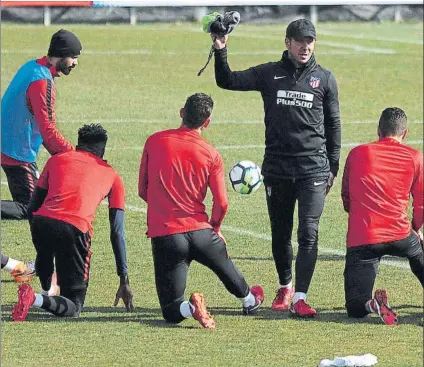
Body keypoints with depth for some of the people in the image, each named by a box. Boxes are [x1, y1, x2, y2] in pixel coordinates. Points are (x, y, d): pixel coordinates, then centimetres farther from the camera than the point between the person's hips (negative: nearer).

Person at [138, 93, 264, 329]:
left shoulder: (154, 142, 1)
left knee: (172, 311, 4)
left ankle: (191, 308, -25)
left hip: (163, 233, -1)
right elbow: (222, 204, -3)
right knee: (226, 268, 37)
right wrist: (215, 228, 18)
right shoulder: (211, 154, -2)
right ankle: (249, 300, 56)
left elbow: (143, 191, 9)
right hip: (199, 230, 1)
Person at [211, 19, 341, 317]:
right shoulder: (269, 74, 6)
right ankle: (285, 287, 30)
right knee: (280, 233, 11)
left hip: (313, 168, -2)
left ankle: (300, 298, -14)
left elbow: (333, 124, 11)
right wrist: (220, 51, -12)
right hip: (276, 167, 2)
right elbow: (227, 81, 4)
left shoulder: (325, 79, 6)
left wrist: (333, 167, 8)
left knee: (309, 233, -11)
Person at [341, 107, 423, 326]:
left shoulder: (357, 154, 11)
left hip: (360, 240, -1)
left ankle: (371, 304, -30)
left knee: (356, 308, 1)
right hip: (399, 236, 1)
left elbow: (346, 200, 20)